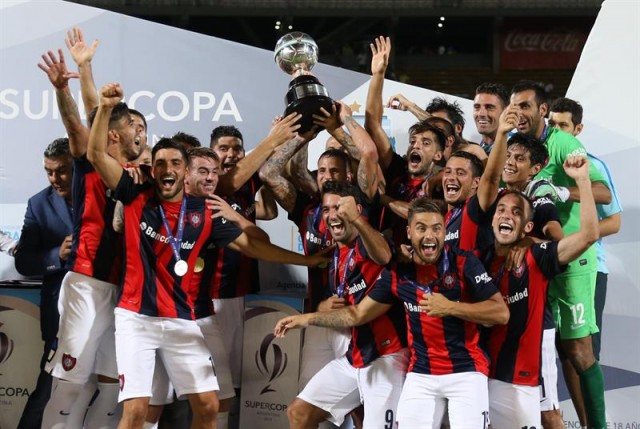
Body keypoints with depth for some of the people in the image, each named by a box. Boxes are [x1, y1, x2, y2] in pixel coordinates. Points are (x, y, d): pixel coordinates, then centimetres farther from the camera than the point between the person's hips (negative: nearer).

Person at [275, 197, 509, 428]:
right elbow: (358, 314, 11)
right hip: (420, 373, 3)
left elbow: (501, 313, -10)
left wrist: (449, 307, -19)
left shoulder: (464, 263, -8)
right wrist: (307, 319, 5)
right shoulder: (397, 273, 3)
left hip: (465, 370, -3)